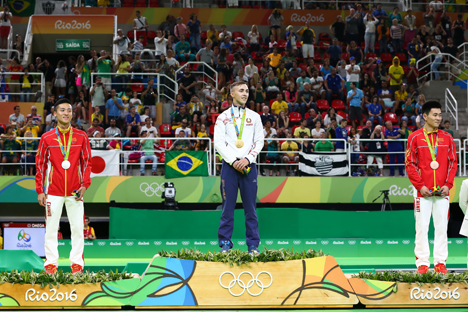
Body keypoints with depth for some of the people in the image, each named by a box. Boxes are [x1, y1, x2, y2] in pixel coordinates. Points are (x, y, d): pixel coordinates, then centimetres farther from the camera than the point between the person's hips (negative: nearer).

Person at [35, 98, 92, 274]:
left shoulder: (81, 136, 5)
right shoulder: (47, 138, 3)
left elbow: (87, 162, 7)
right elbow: (40, 164, 5)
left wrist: (84, 185, -5)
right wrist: (40, 190, 0)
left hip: (75, 192, 0)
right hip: (53, 192, 0)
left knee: (77, 227, 1)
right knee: (51, 228, 2)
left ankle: (77, 262, 9)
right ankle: (51, 263, 9)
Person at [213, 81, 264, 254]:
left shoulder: (254, 117, 12)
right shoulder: (223, 117, 7)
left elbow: (259, 141, 7)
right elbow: (218, 142, 0)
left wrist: (247, 159, -8)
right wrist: (233, 161, -11)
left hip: (248, 166, 1)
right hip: (229, 166, -1)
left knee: (250, 206, 0)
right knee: (228, 206, -1)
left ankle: (253, 245, 4)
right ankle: (225, 244, 4)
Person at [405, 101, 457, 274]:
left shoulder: (447, 138, 10)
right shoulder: (415, 137, 2)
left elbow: (453, 162, 9)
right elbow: (410, 163, -1)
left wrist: (448, 184, -3)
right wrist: (420, 186, -10)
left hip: (443, 191, 2)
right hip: (423, 191, -2)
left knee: (441, 227, 3)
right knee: (422, 227, -1)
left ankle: (440, 263, 9)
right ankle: (422, 263, 3)